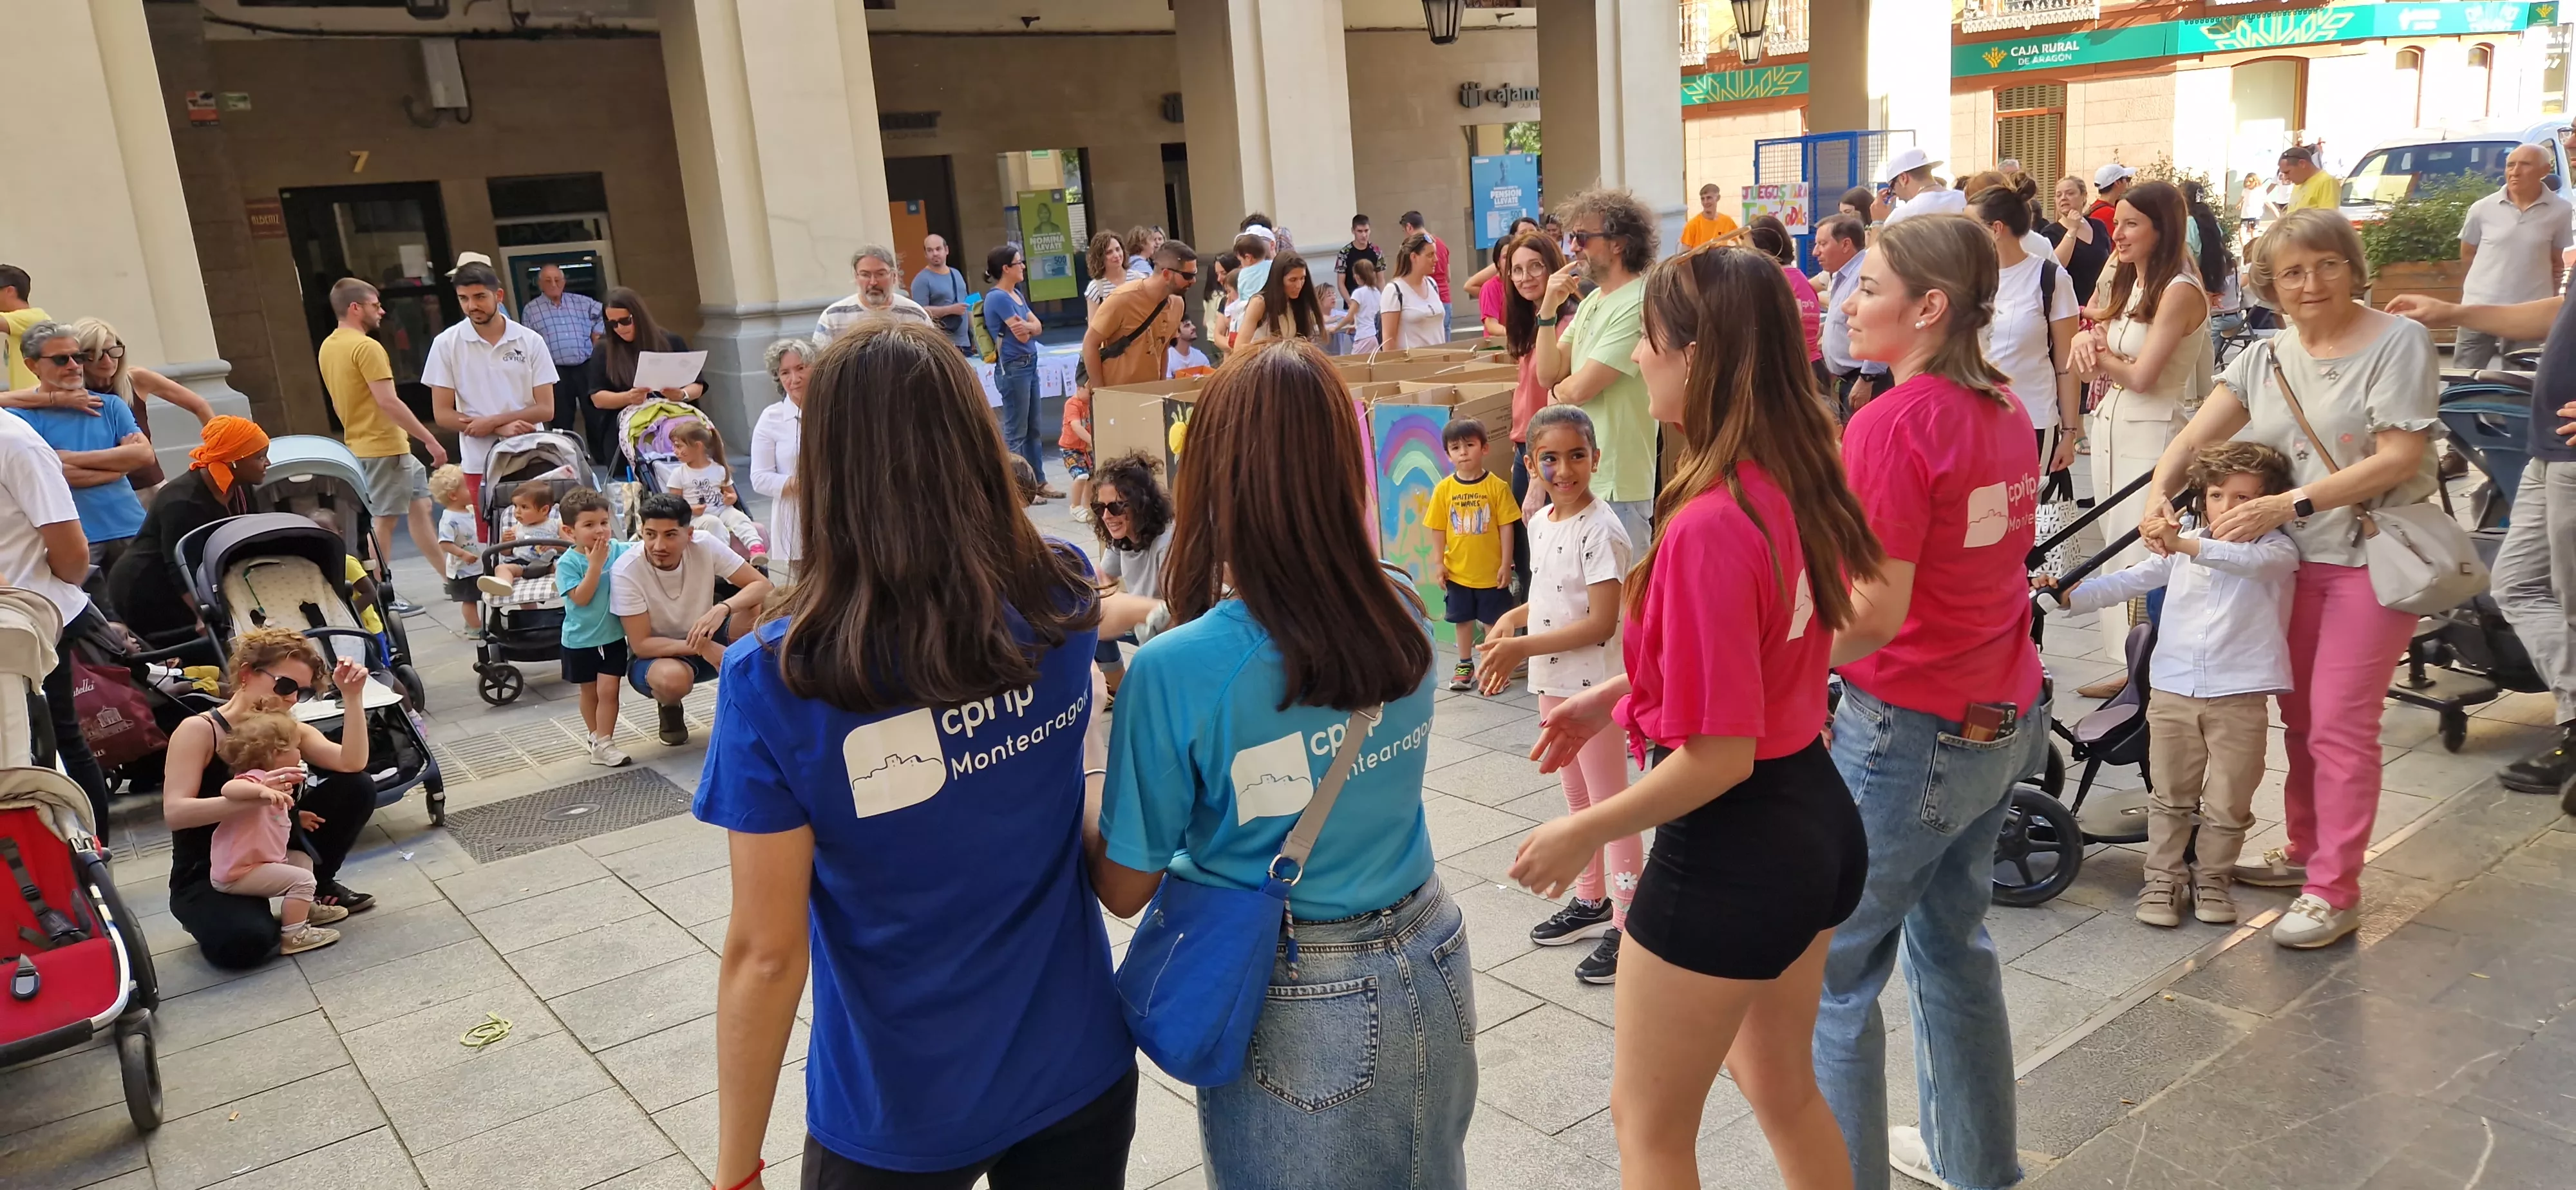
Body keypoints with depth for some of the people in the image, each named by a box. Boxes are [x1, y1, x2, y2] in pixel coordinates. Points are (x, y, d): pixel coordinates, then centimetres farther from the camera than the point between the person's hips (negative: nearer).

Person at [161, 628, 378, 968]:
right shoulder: (198, 731, -16)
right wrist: (252, 798, -43)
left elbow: (353, 764, -18)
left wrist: (352, 697, -28)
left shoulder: (288, 731, -1)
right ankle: (213, 915, 3)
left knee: (356, 787, -11)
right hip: (206, 876, -5)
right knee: (242, 943, -35)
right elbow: (174, 812, -27)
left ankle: (319, 887, 7)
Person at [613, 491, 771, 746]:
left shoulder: (705, 545, -18)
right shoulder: (625, 571, -25)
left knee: (760, 608, -25)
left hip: (707, 640, 3)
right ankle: (668, 707, 0)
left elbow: (762, 585, -20)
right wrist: (701, 647, -35)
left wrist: (722, 609, -39)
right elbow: (641, 644, -23)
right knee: (673, 677, -39)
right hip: (654, 654, -2)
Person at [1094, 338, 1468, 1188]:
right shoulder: (1403, 617, -10)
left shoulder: (1178, 671, -24)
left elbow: (1125, 889, -13)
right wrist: (1167, 627, 12)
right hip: (1430, 972, 5)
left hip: (1298, 1013, -4)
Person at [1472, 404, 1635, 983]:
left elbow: (1602, 622, -24)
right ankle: (1591, 901, 35)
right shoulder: (1540, 523, 6)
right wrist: (1511, 619, 1)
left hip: (1594, 685, -9)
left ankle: (1627, 925, 10)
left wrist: (1523, 647, -23)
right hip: (1552, 682, 9)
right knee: (1577, 798, 20)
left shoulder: (1601, 530, -20)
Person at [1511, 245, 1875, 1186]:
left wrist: (1580, 835, -13)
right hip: (1818, 824, 9)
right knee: (1782, 1086, 28)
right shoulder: (1800, 483, -2)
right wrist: (1615, 697, 16)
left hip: (1730, 851, -9)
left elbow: (1719, 757, -26)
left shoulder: (1708, 526, -28)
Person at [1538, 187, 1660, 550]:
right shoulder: (1592, 300, 12)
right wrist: (1548, 308, -3)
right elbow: (1548, 373, 8)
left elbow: (1580, 388, -20)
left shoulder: (1636, 306, -17)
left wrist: (1556, 392, 3)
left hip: (1615, 486, -9)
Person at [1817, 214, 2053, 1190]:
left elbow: (1876, 610, -24)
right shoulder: (2004, 411, 6)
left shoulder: (1891, 424, -20)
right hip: (2003, 717, 9)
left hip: (1910, 733, -9)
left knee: (1831, 971, 3)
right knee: (1953, 938, 23)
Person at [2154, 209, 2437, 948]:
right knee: (2299, 716, 14)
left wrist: (2290, 504, -23)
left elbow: (2398, 458, -17)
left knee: (2339, 726, -6)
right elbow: (2193, 441, 2)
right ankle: (2306, 852, 29)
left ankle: (2335, 892, 3)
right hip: (2295, 560, 6)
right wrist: (2159, 492, -18)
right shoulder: (2265, 359, 8)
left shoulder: (2397, 342, -9)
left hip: (2371, 560, -6)